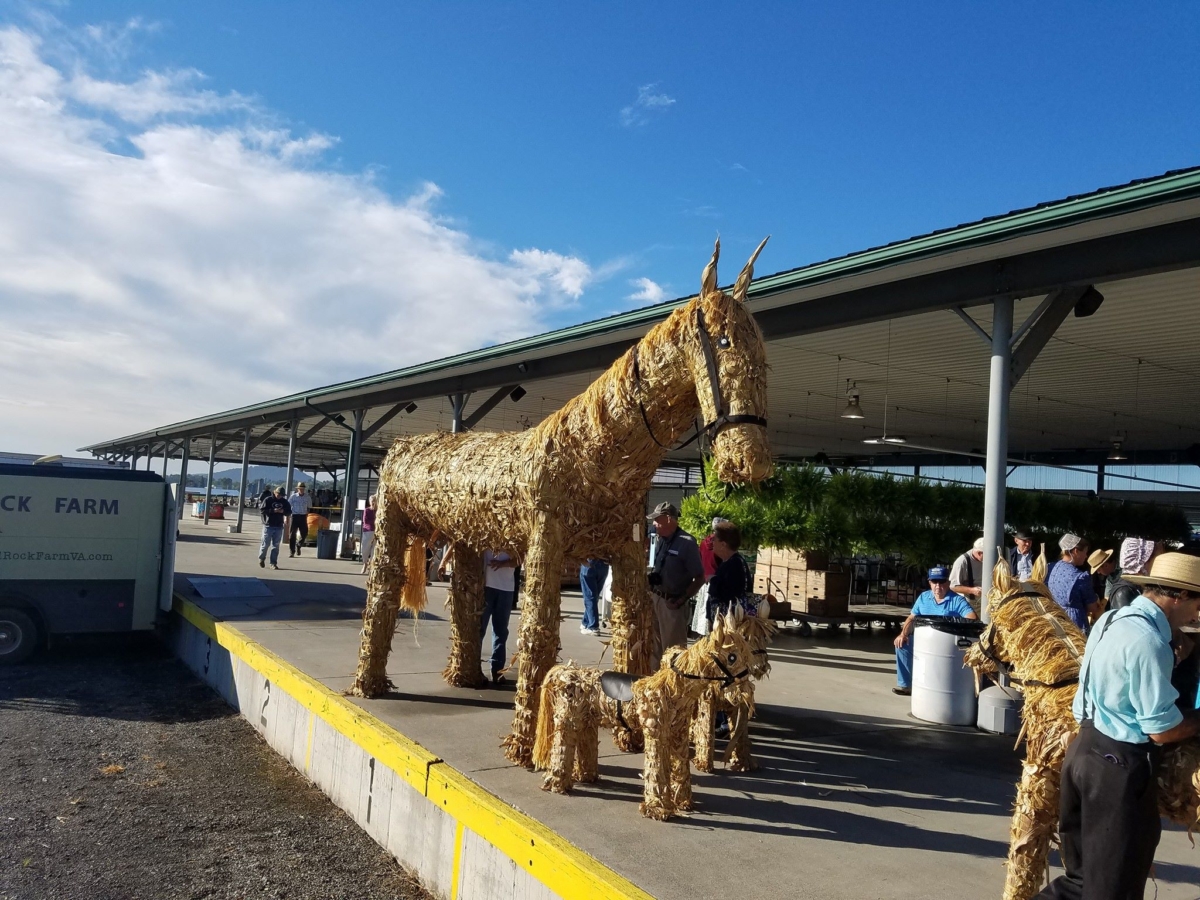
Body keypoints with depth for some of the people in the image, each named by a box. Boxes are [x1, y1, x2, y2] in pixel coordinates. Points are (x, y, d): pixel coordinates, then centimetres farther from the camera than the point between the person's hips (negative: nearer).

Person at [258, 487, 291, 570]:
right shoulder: (268, 500, -2)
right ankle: (261, 559, 22)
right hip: (268, 525, -3)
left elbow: (289, 512, 11)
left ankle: (274, 563, 7)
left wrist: (283, 511, -10)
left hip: (279, 527, 3)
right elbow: (263, 510, -9)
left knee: (276, 545, 3)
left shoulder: (284, 502, 9)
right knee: (265, 544, 0)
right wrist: (273, 511, -20)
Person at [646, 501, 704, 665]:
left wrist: (681, 601, -17)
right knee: (655, 646, 19)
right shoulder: (660, 540, 4)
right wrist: (649, 578, 1)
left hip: (672, 603, -7)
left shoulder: (686, 543, -18)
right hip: (655, 599, 7)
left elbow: (700, 578, -14)